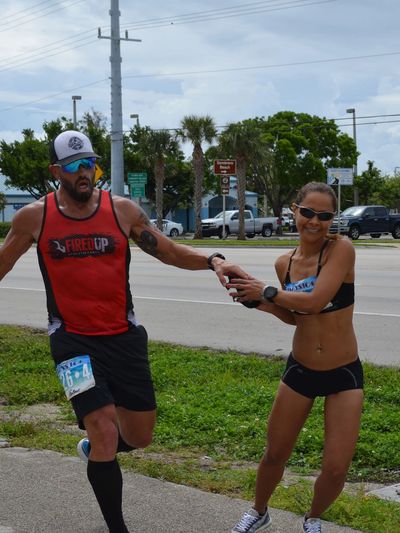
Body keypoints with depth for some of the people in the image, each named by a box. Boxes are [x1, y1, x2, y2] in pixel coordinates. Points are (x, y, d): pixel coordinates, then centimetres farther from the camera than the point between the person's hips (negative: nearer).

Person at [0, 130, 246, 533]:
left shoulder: (122, 210, -1)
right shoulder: (33, 217, -2)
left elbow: (169, 252, 6)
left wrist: (212, 261, -12)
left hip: (124, 337, 2)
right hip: (73, 340, -2)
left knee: (140, 437, 9)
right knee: (105, 431, -14)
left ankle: (92, 449, 44)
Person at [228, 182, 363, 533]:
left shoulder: (341, 249, -16)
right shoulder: (285, 263, 0)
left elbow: (315, 301, -28)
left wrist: (267, 291, -15)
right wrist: (264, 303, -7)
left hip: (344, 374, -4)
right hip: (299, 371, 4)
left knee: (336, 469, -2)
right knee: (275, 454, 14)